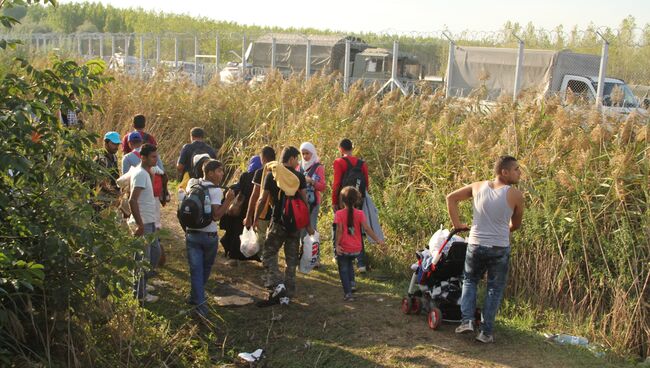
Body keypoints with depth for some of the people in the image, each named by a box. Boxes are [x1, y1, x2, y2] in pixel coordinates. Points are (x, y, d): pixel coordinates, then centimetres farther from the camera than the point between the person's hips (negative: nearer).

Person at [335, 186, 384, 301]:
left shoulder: (339, 214, -10)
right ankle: (352, 282, 20)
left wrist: (337, 245, -14)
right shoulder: (360, 213, -6)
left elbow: (339, 230, -17)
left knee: (343, 269, 12)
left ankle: (348, 293, 4)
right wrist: (377, 240, -5)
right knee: (349, 263, 32)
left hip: (343, 249, -3)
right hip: (356, 249, 3)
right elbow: (366, 228, -11)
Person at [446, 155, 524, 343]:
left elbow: (451, 198, 6)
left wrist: (457, 223, 10)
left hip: (475, 245, 3)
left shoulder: (478, 186, 1)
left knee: (470, 281, 23)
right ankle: (486, 331, 11)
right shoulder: (515, 195, -8)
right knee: (495, 289, 12)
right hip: (500, 249, -3)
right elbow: (516, 224, 4)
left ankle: (467, 320, 10)